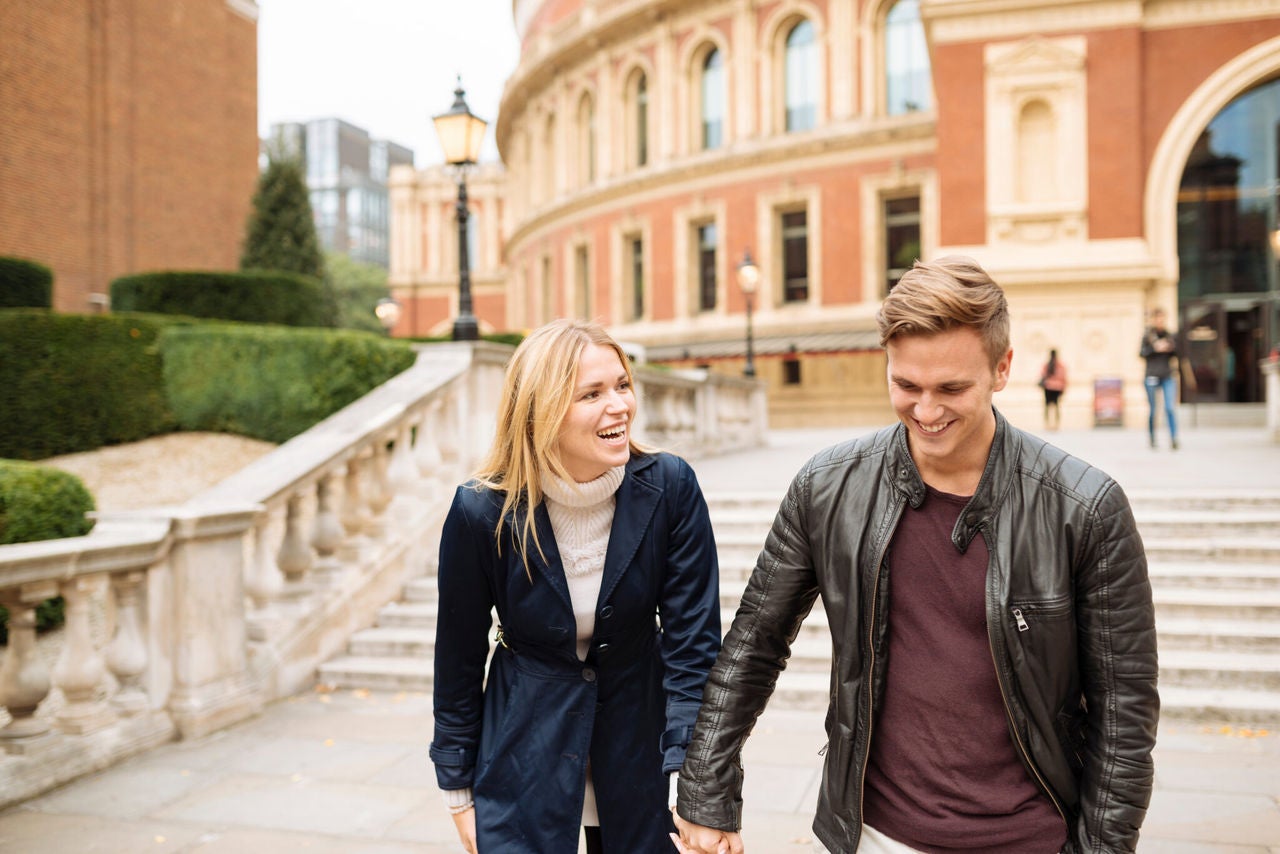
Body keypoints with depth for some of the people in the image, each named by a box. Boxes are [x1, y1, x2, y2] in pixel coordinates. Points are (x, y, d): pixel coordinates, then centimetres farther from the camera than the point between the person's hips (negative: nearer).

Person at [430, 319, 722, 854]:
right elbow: (459, 657, -5)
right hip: (525, 753, -1)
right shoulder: (482, 510, -18)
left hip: (640, 744, 1)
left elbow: (693, 639, -12)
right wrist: (458, 790, 2)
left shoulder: (670, 488, -16)